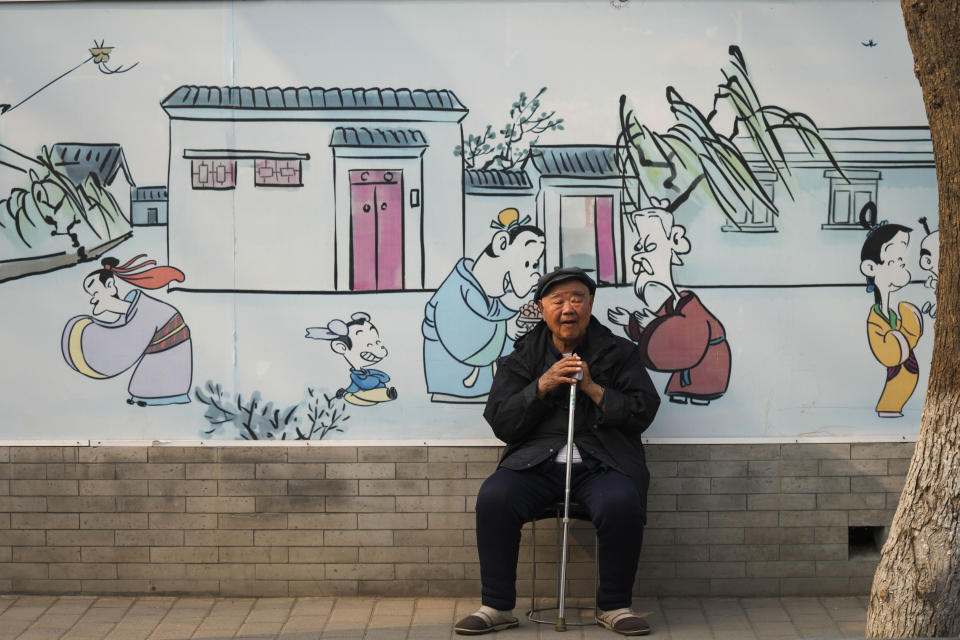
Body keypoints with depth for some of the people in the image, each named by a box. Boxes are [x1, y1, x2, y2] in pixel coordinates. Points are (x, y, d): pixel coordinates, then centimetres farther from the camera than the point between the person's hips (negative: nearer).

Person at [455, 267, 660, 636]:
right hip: (538, 463, 1)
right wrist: (542, 386, -7)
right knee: (493, 497, -27)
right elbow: (500, 423, 6)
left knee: (621, 503, -34)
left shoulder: (618, 352, 12)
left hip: (601, 463, -1)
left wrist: (592, 388, -8)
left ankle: (614, 607, -13)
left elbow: (643, 412, 3)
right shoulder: (522, 358, 14)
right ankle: (497, 607, -13)